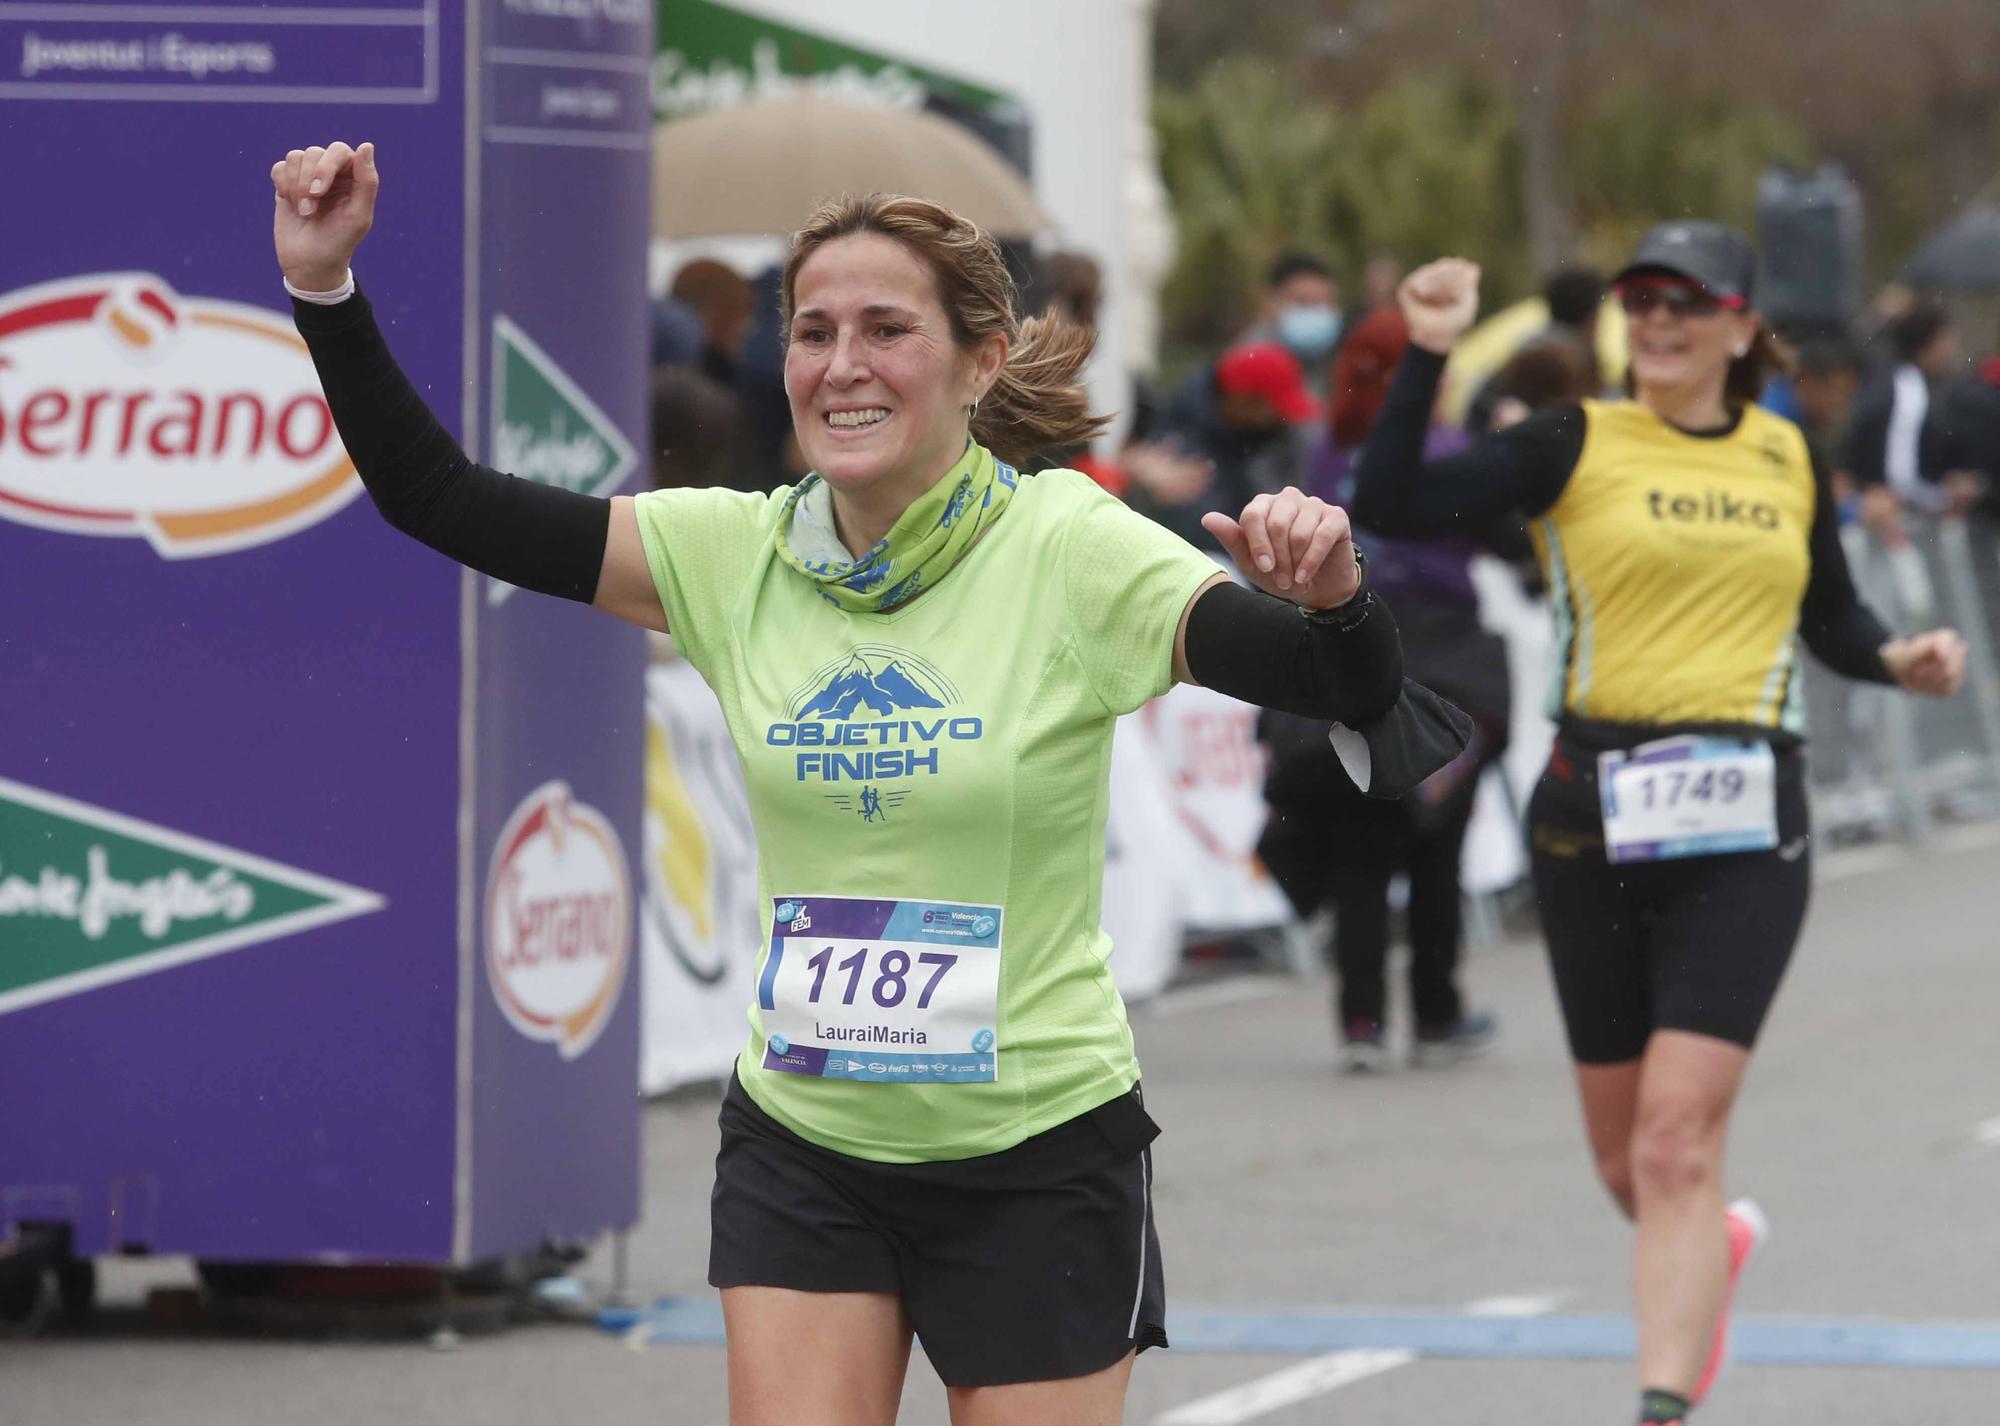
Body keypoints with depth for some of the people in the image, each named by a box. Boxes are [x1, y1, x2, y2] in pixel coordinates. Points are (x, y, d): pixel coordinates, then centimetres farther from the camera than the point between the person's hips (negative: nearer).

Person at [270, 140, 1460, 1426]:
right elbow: (440, 498, 0)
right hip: (801, 1147, 3)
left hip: (1037, 1154, -3)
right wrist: (326, 285, -11)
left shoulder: (1069, 550, -12)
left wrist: (1332, 594, -42)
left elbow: (1350, 689, -20)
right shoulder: (733, 555, -1)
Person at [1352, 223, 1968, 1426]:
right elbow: (1392, 505, -10)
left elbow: (1832, 619, 23)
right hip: (1595, 817, 1)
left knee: (1678, 1147, -13)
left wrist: (1900, 659, 3)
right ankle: (1717, 1242, 47)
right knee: (1625, 1158, 13)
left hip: (1745, 829, 0)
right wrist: (1428, 356, -17)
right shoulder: (1579, 445, 1)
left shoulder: (1787, 457, 10)